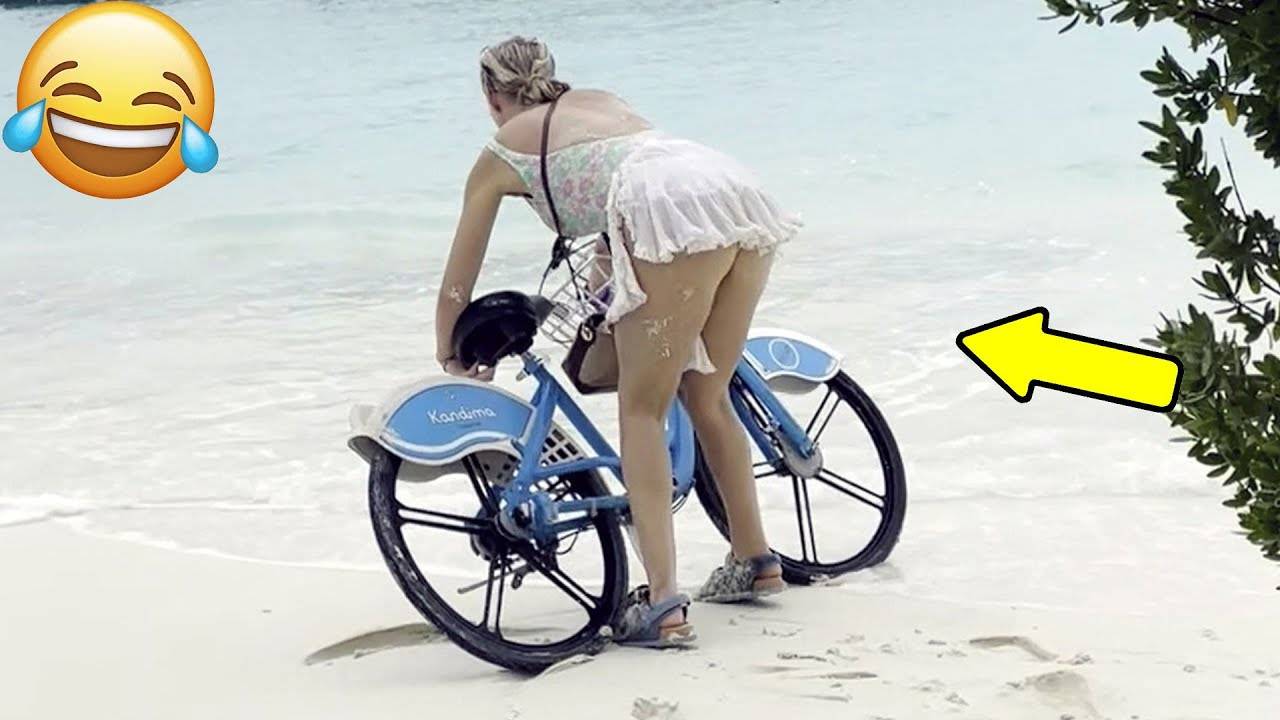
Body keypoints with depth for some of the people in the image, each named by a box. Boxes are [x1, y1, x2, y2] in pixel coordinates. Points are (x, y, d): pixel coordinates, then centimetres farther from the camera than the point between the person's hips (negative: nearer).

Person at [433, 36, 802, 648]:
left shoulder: (501, 153, 22)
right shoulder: (601, 100, 36)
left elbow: (455, 291, 27)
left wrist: (449, 365, 41)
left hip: (672, 212, -6)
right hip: (740, 191, 6)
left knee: (642, 411, 3)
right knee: (706, 397, 22)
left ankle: (662, 602, -8)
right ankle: (753, 559, 32)